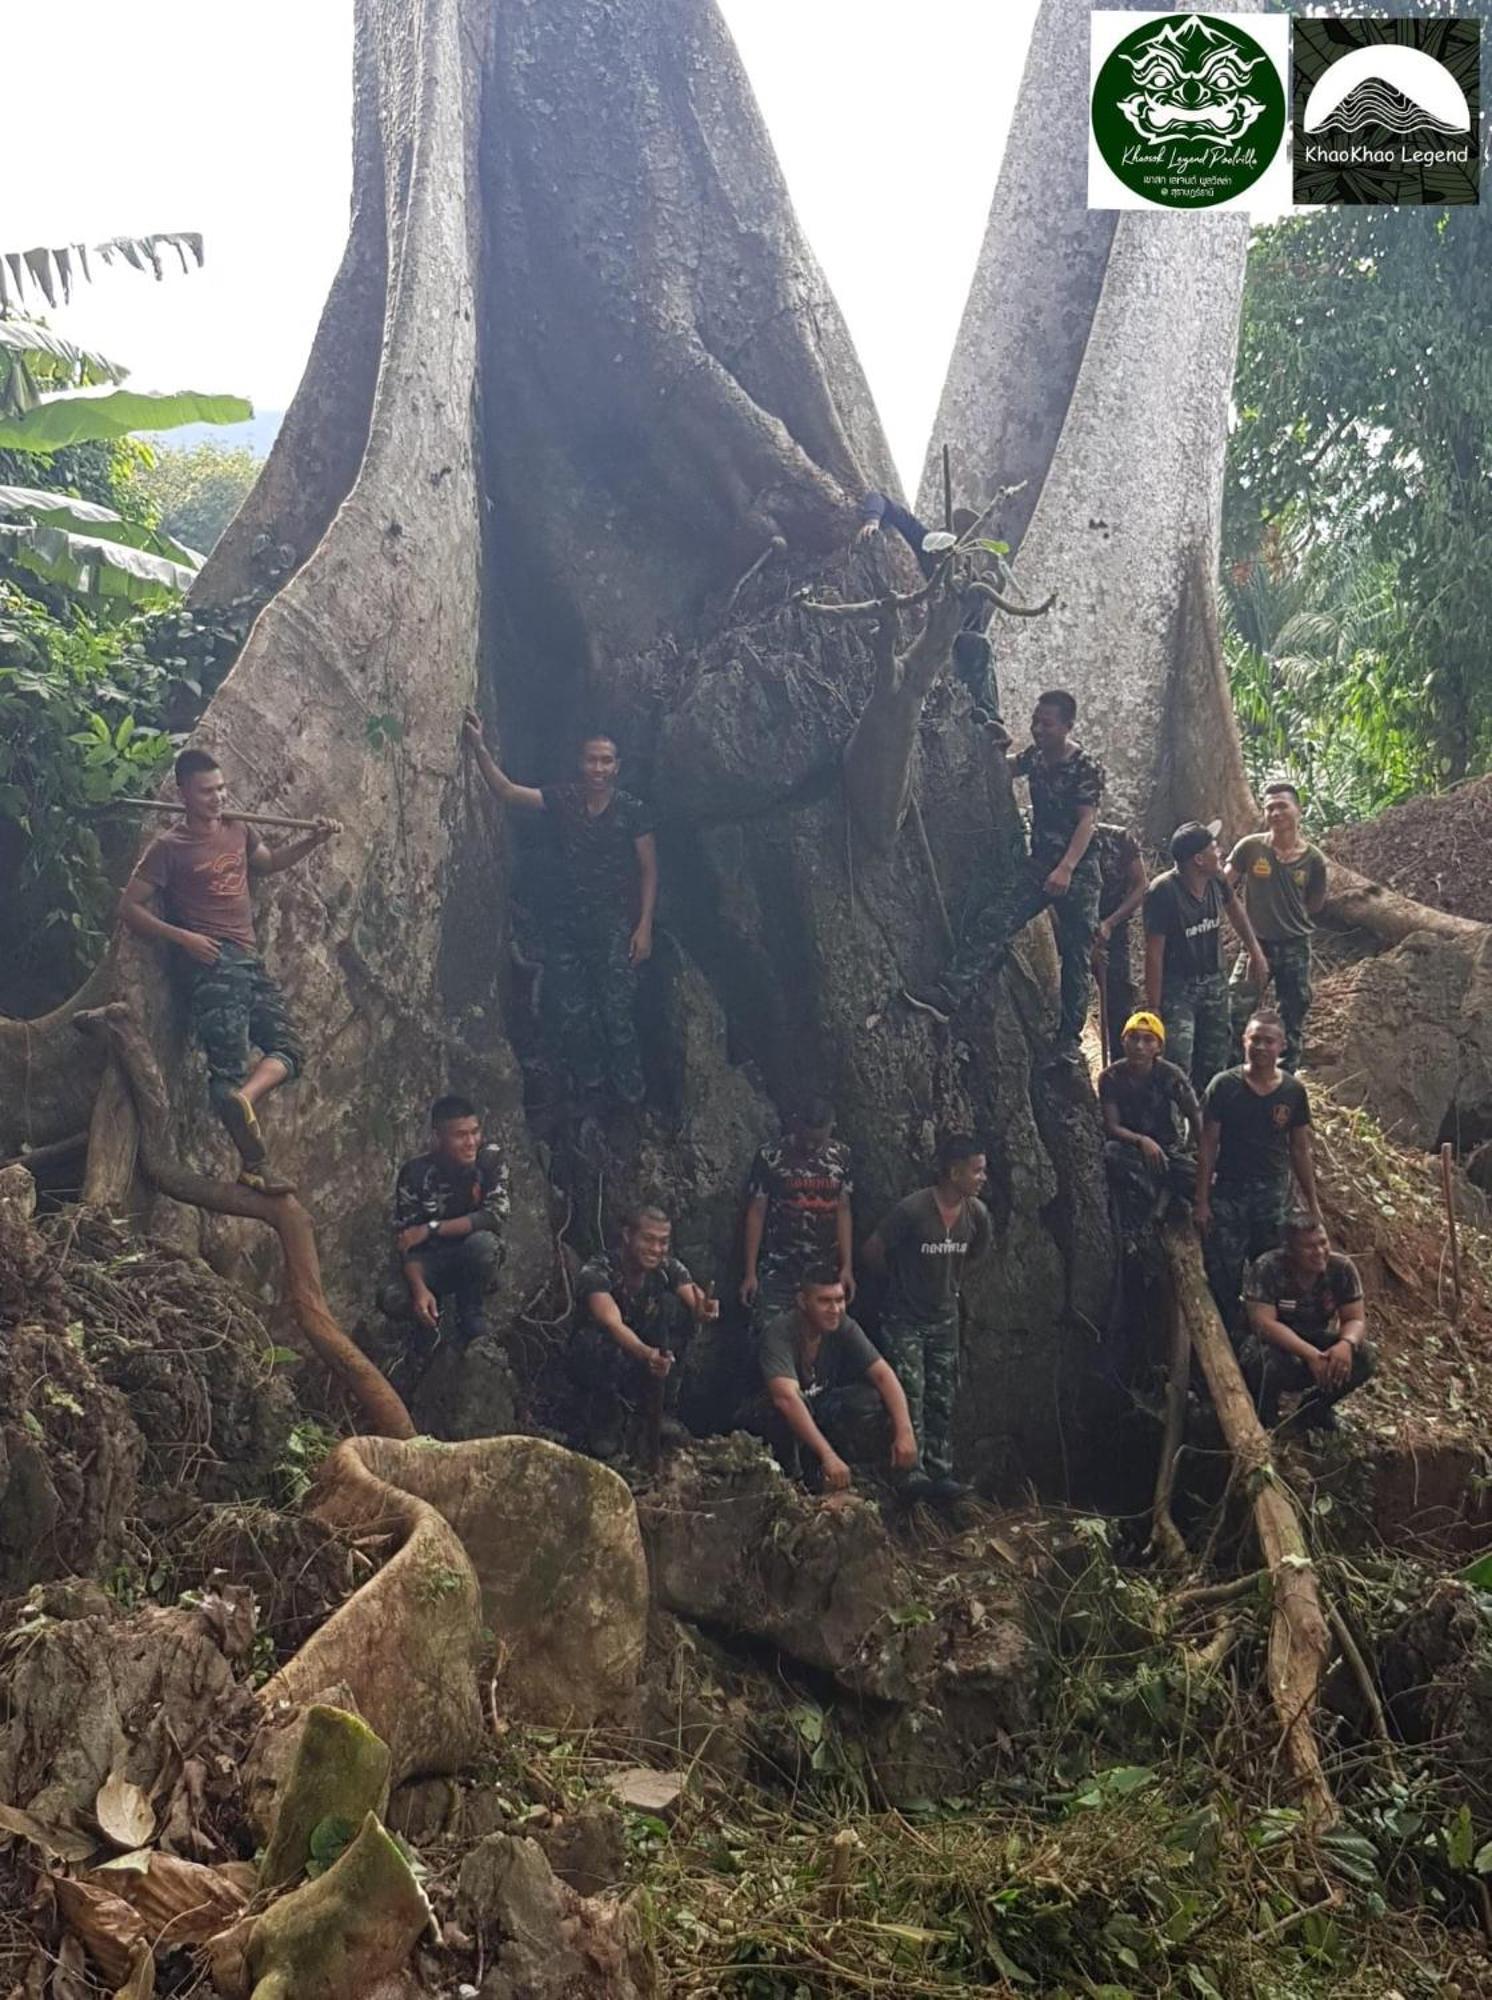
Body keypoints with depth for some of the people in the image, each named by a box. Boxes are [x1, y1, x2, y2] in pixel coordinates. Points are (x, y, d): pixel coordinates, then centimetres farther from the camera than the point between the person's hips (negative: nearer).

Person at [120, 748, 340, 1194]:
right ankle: (255, 1165, -11)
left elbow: (269, 862, 34)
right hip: (212, 963, -7)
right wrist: (183, 937, -16)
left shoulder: (238, 830, 13)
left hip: (250, 961, 7)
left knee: (287, 1048, 0)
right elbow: (130, 906, -6)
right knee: (230, 1065, -8)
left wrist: (312, 840, 20)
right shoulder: (169, 847, -6)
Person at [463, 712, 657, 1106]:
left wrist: (644, 926, -8)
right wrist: (480, 749, -20)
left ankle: (630, 1097, 9)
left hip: (614, 923, -3)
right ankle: (589, 1086, 22)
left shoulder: (633, 811, -5)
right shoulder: (561, 800, 2)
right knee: (570, 1013, 5)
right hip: (568, 922, 3)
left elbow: (649, 871, -2)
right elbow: (507, 792, -7)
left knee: (617, 1013, -5)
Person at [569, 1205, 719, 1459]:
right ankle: (604, 1425, -12)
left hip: (650, 1360, 4)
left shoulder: (669, 1269, -10)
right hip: (593, 1362, -4)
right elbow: (612, 1324, -41)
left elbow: (697, 1306, -27)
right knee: (599, 1341, -39)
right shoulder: (597, 1272, -23)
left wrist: (705, 1310, -53)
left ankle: (664, 1409, -14)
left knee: (672, 1306, -22)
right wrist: (647, 1354, -61)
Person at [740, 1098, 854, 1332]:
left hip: (825, 1273, 2)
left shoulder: (840, 1157, 4)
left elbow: (843, 1212, 10)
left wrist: (847, 1267, 5)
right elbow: (756, 1214, -1)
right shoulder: (770, 1157, -5)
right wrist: (750, 1273, -3)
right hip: (778, 1273, -2)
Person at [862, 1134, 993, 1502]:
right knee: (911, 1396, -8)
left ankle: (941, 1473, 14)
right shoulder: (913, 1209, -24)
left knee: (942, 1401, 8)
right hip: (905, 1319, -5)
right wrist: (901, 1279, 2)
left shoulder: (977, 1213, -7)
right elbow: (873, 1251, -12)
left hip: (944, 1318, 5)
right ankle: (913, 1473, -4)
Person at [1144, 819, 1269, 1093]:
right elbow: (1154, 953, -21)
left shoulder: (1217, 880, -5)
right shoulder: (1163, 892, -24)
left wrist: (1255, 952, 20)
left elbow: (1234, 908, 19)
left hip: (1214, 983, 7)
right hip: (1177, 988, -7)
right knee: (1177, 1069, -18)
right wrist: (1153, 1008, -20)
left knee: (1215, 1065, 14)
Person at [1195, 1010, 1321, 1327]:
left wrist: (1313, 1203, 9)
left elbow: (1300, 1150, 10)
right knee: (1224, 1278, -2)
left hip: (1275, 1194, 2)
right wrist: (1201, 1201, -5)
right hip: (1228, 1193, -2)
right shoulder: (1224, 1085, -4)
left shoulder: (1293, 1091, 3)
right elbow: (1208, 1146, -2)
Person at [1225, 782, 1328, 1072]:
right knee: (1234, 1017, -12)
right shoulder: (1250, 847, -6)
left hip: (1295, 949, 1)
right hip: (1256, 944, -1)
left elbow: (1314, 906, 10)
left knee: (1292, 1024, 10)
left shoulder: (1313, 859, -3)